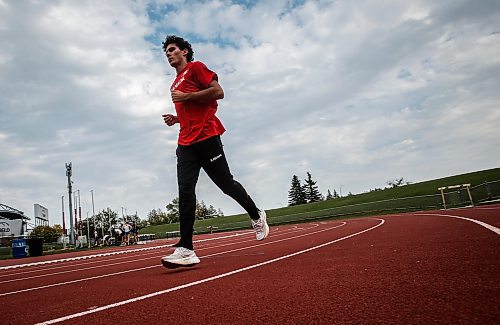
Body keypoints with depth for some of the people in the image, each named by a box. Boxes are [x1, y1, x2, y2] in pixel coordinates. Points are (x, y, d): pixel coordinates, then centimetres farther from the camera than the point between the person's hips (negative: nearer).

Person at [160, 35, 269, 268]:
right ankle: (186, 249, -11)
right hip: (186, 143, 7)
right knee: (185, 192, -7)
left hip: (206, 137, -7)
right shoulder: (175, 84, 28)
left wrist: (186, 96, -9)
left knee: (226, 184, 0)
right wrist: (176, 118, 16)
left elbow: (218, 92, -9)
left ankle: (257, 216, 25)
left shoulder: (195, 67, 5)